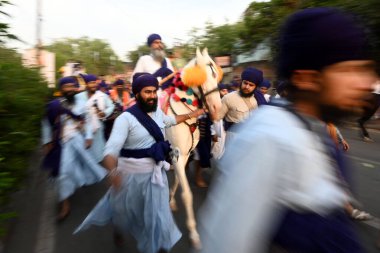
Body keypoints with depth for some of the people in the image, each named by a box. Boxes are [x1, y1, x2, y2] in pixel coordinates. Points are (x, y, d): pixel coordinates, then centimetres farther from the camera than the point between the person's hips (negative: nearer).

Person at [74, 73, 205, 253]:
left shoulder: (157, 112, 0)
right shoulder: (126, 118, -21)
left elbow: (170, 120, 24)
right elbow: (112, 148, -31)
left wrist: (190, 115, 25)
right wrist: (113, 171, -50)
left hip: (155, 172, 5)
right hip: (132, 174, -4)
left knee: (159, 212, 15)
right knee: (124, 210, 23)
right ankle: (118, 227, 60)